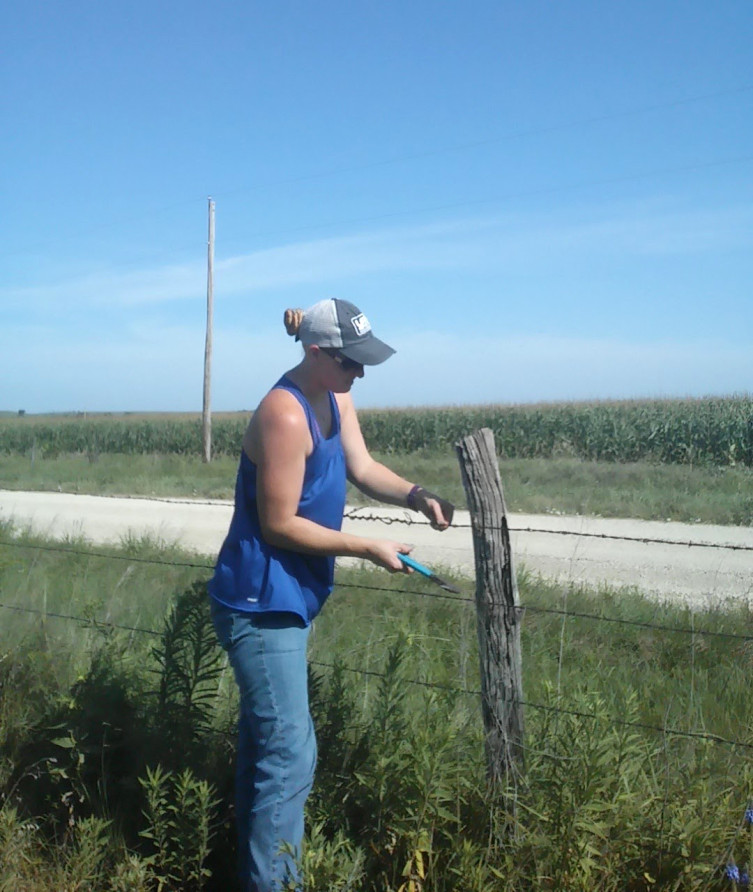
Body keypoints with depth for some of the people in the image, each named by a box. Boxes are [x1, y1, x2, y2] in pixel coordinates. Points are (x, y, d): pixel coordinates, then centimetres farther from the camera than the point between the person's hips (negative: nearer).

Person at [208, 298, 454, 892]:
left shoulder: (335, 398, 6)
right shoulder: (286, 415, -23)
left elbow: (362, 468, 6)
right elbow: (279, 524, -22)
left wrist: (416, 496, -13)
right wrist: (368, 550, -16)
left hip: (284, 600, 10)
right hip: (262, 604, -10)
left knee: (265, 742, 20)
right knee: (290, 755, -8)